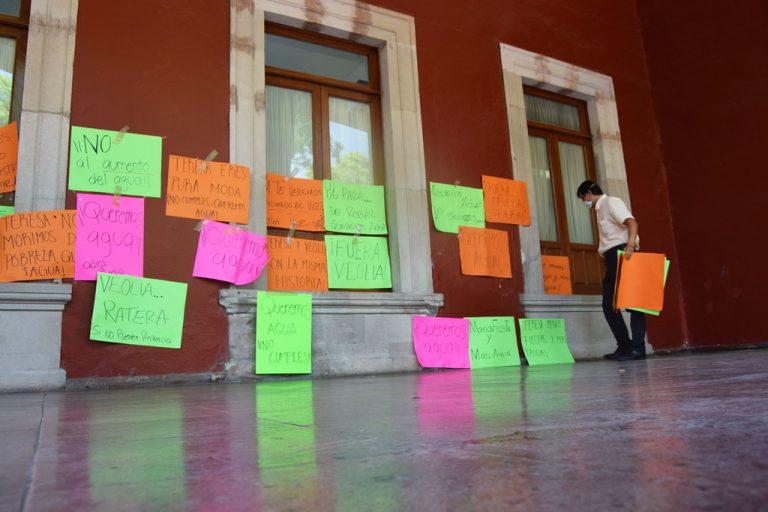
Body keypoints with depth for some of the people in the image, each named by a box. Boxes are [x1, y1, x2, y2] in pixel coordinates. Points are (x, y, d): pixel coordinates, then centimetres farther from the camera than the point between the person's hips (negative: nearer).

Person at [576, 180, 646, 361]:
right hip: (613, 258, 10)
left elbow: (632, 222, -19)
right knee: (609, 304, 7)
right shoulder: (601, 209, 25)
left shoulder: (611, 202, -2)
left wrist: (630, 245, -35)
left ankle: (637, 348, -8)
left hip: (622, 254, -10)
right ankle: (625, 346, 9)